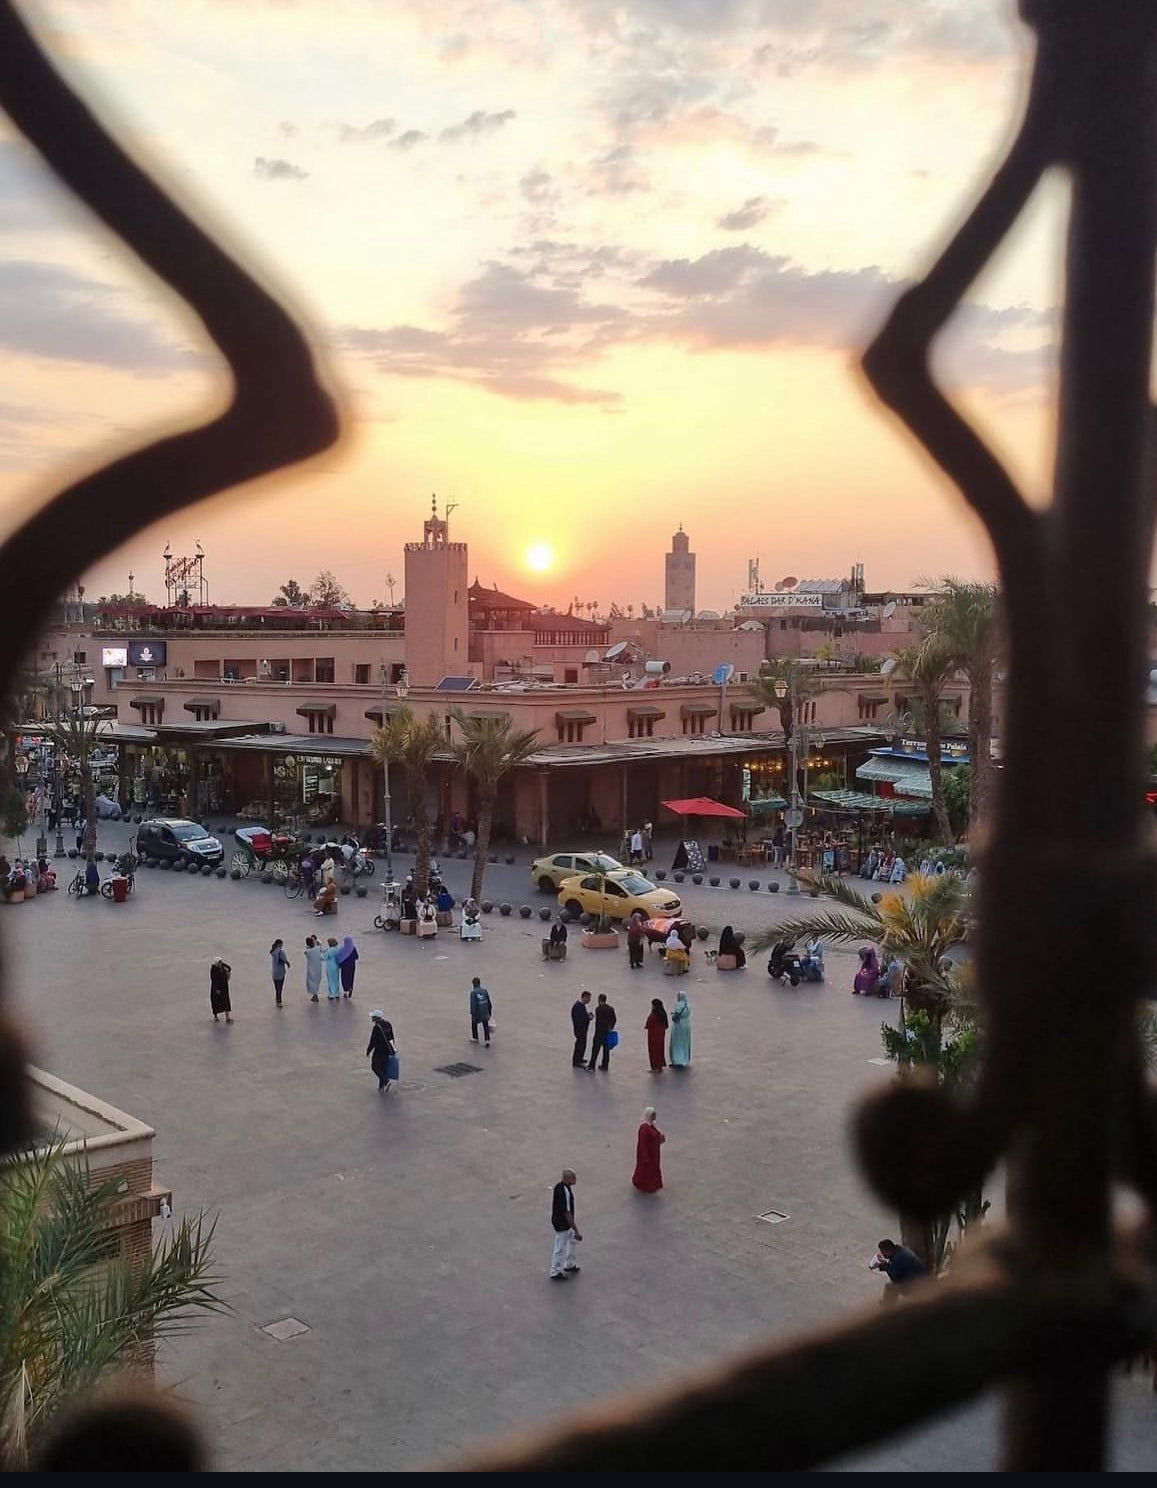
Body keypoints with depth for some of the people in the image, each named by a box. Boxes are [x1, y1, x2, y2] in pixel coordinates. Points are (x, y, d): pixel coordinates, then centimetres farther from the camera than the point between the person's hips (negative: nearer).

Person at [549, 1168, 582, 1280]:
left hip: (557, 1219, 10)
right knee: (560, 1248, 6)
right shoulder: (565, 1192, -31)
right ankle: (555, 1273, 21)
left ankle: (570, 1265, 42)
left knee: (571, 1239, 26)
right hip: (562, 1224, -10)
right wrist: (575, 1229, -20)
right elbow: (567, 1213, -27)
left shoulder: (558, 1186, -2)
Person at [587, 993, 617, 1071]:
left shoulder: (598, 1008, -14)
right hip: (608, 1032, 6)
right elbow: (614, 1020, 8)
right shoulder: (611, 1008, 6)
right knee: (606, 1049, 11)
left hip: (600, 1032, -6)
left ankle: (592, 1065, 1)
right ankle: (605, 1065, 15)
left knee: (596, 1048, -1)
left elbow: (598, 1021, -17)